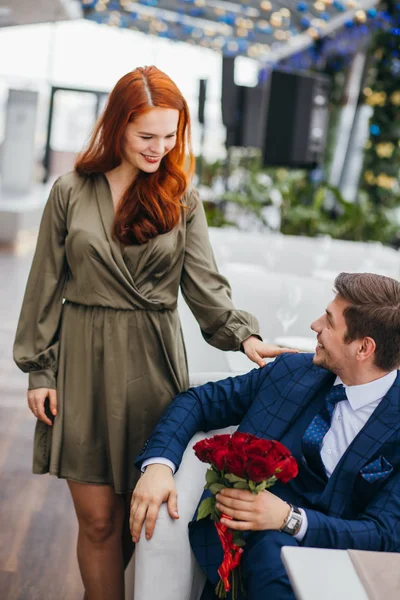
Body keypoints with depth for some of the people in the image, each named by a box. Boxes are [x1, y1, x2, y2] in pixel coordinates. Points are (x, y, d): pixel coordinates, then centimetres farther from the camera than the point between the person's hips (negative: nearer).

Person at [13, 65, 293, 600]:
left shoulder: (181, 200, 6)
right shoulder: (71, 193, 3)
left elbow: (204, 283, -1)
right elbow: (46, 286, 5)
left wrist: (241, 334, -18)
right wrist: (38, 370, 3)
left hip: (153, 361, 1)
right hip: (84, 360, -1)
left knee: (138, 511, 6)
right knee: (97, 519, 2)